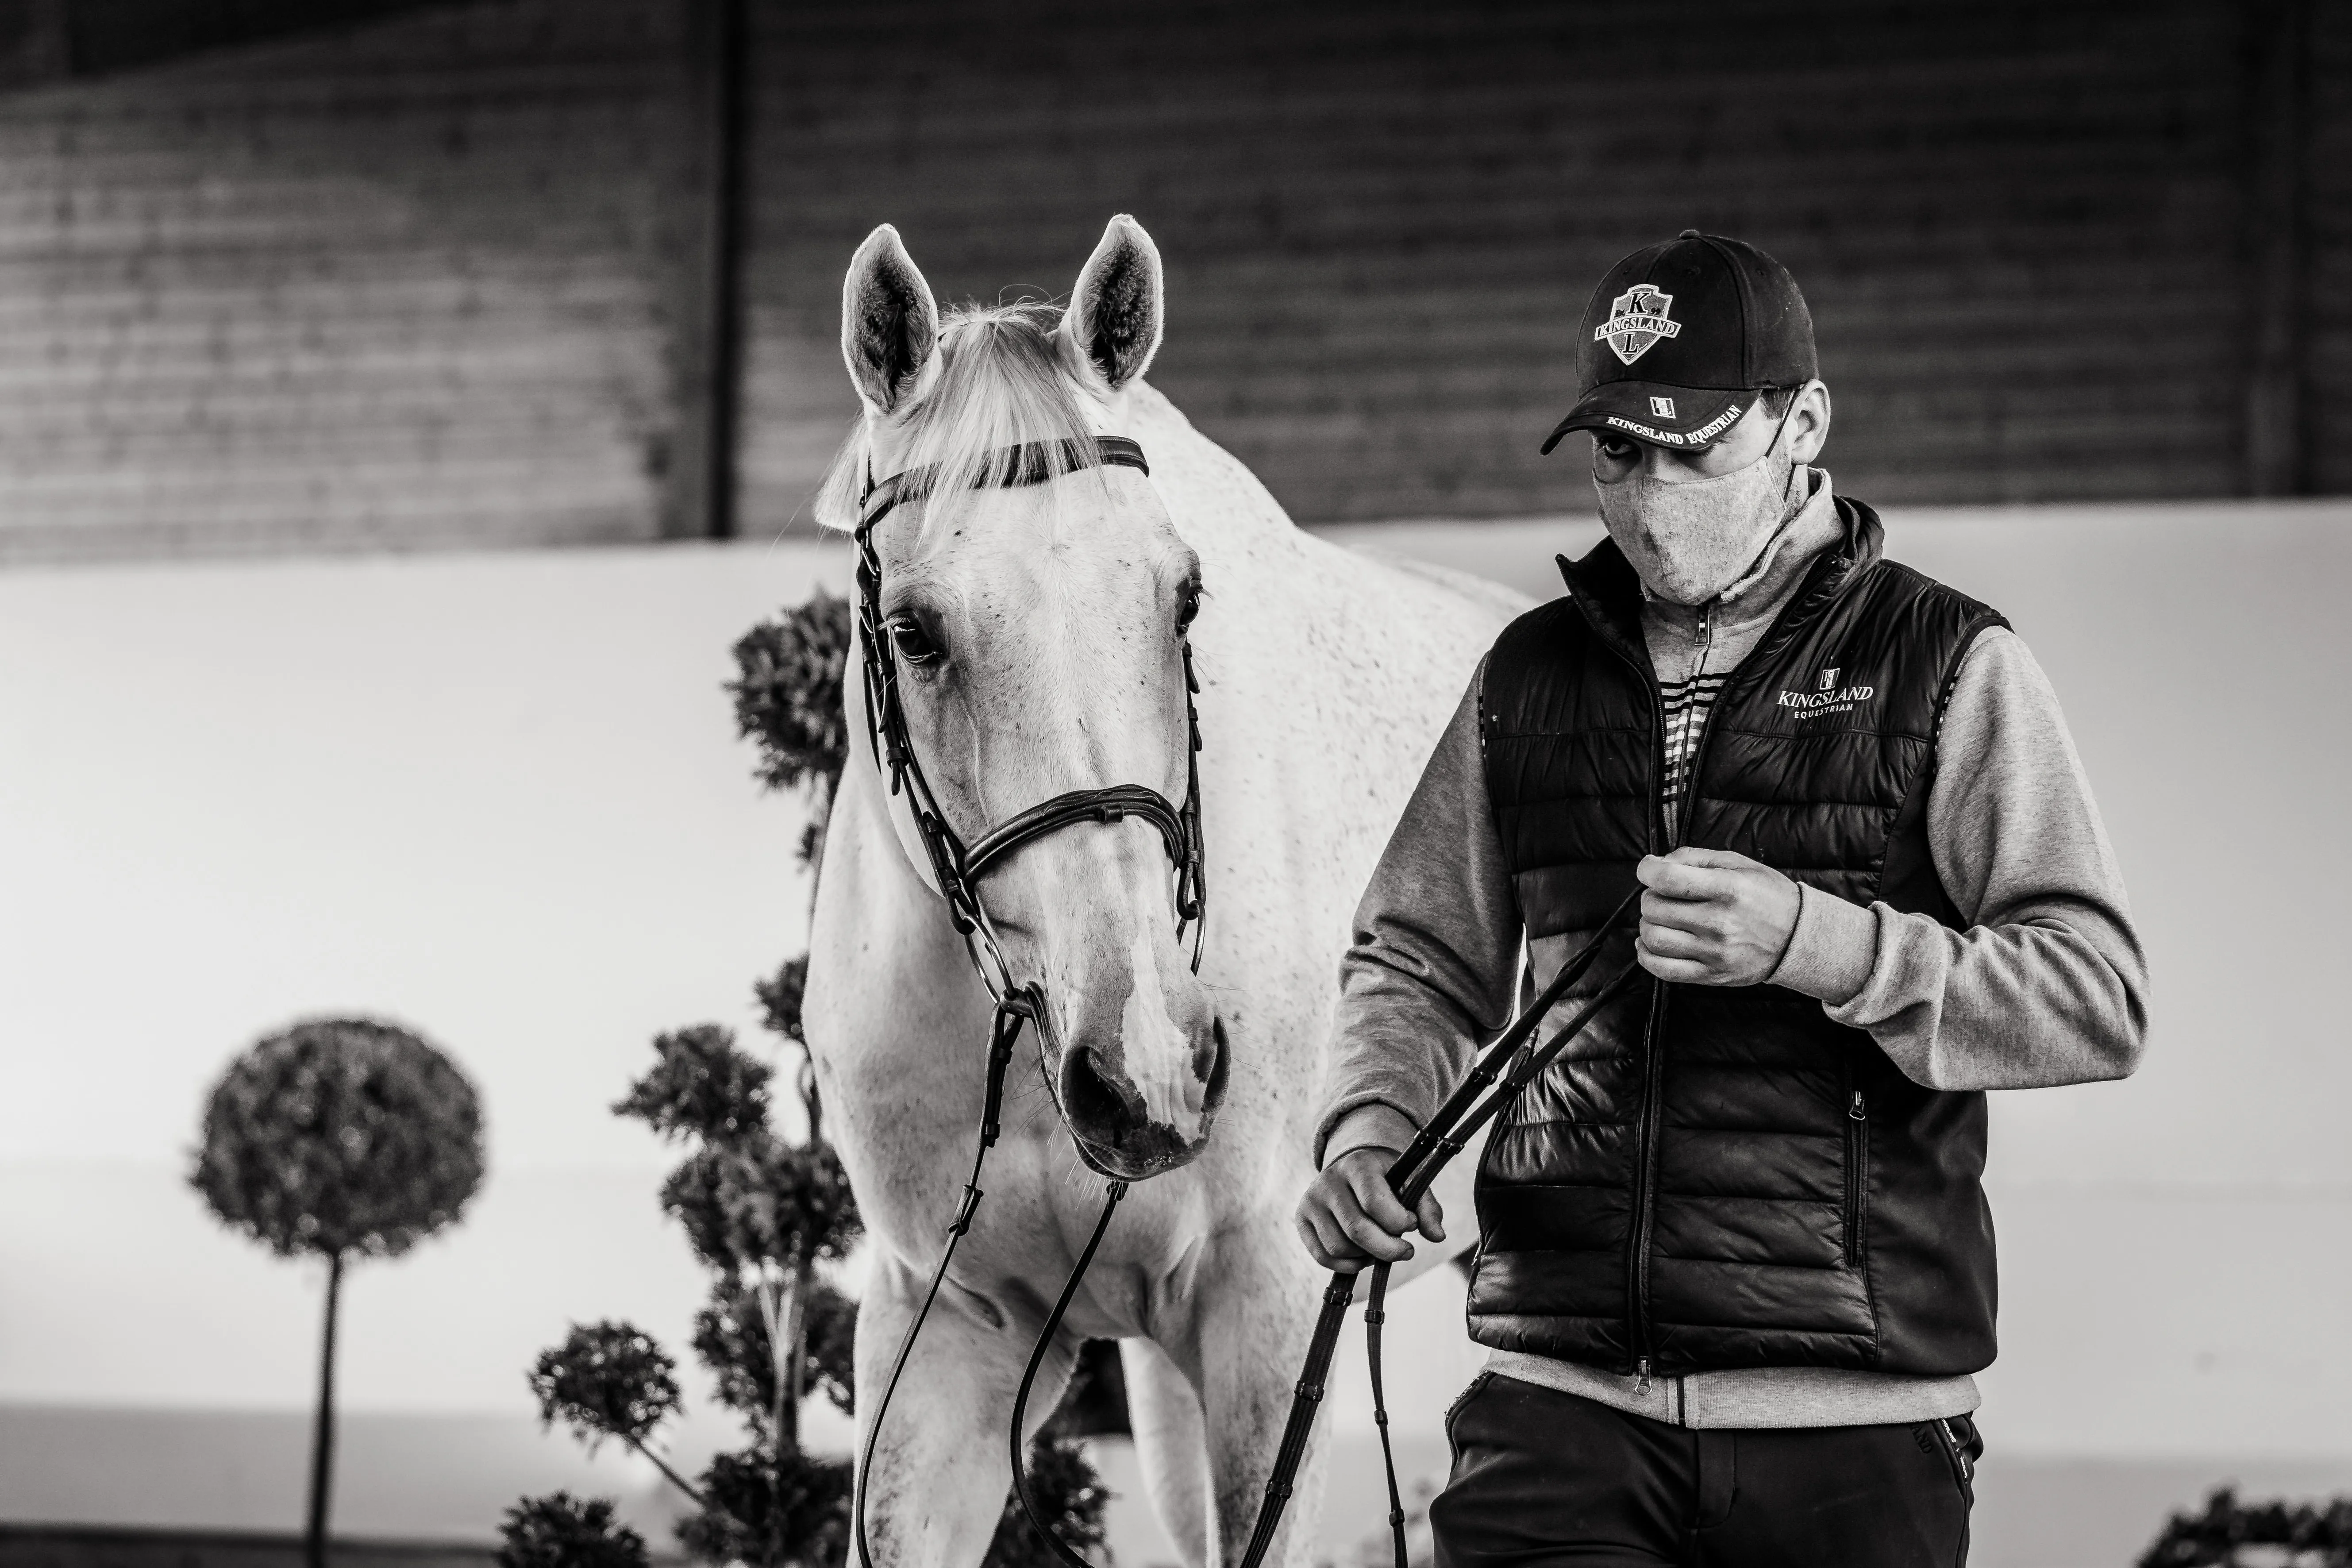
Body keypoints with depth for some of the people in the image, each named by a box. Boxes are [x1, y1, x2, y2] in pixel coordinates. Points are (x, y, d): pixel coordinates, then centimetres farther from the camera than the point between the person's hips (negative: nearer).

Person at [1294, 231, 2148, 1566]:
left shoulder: (1950, 669, 1)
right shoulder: (1532, 677, 13)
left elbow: (2105, 1002, -7)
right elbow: (1419, 960, 19)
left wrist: (1813, 940, -19)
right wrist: (1369, 1129, -2)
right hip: (1562, 1394, 2)